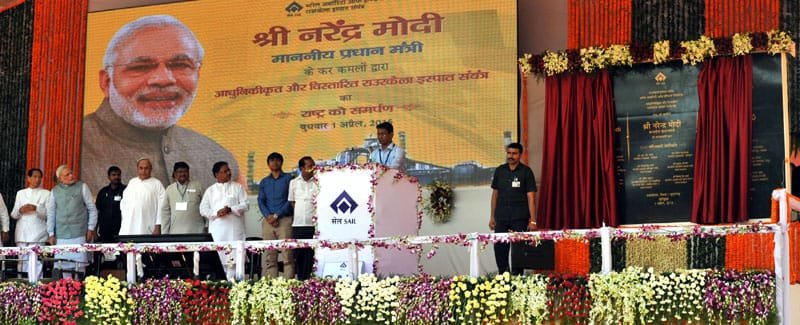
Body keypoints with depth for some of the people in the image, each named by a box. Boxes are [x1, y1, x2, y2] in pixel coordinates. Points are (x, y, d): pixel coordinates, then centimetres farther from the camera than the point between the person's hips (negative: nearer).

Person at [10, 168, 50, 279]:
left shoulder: (46, 194, 8)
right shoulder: (20, 193, 17)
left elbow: (48, 214, 0)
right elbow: (13, 215, 13)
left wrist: (36, 208, -16)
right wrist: (20, 210, -8)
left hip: (37, 233, -3)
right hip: (22, 233, 3)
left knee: (36, 261, -12)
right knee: (23, 261, 1)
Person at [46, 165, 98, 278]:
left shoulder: (82, 187, 5)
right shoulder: (55, 191, 11)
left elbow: (92, 209, 6)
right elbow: (51, 213, 13)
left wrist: (90, 229, -1)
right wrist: (51, 234, 7)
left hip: (79, 234, -2)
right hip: (61, 235, 2)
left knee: (80, 263, -5)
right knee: (64, 265, 1)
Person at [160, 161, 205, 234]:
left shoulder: (197, 186, 8)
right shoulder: (169, 189, 13)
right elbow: (165, 212, 13)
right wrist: (165, 233, 10)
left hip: (195, 231, -2)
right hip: (175, 232, 2)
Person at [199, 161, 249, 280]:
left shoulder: (237, 187, 10)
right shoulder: (210, 190, 14)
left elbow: (245, 205, 3)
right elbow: (203, 209, 9)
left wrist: (230, 209, -12)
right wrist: (216, 213, -9)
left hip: (234, 229, -1)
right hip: (217, 229, 1)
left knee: (234, 258, -7)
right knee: (217, 257, -3)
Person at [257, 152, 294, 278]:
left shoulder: (288, 179, 7)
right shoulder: (264, 182, 19)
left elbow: (290, 200, -1)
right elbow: (261, 201, 11)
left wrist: (277, 215, -10)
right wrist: (268, 216, -8)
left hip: (284, 219, -4)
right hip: (268, 221, 4)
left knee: (287, 255, -12)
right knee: (269, 257, 0)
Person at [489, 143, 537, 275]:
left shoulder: (526, 172, -1)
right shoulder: (499, 171, 9)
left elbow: (531, 197, -4)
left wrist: (533, 220, -9)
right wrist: (492, 217, 11)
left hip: (520, 218, -3)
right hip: (501, 217, 3)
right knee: (499, 248, 0)